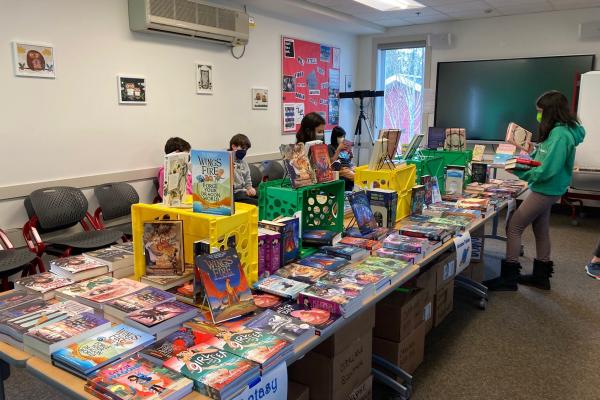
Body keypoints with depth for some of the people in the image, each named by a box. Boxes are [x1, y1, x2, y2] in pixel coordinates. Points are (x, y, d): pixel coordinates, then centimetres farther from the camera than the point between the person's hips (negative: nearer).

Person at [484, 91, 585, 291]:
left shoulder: (560, 134, -21)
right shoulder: (558, 131, 9)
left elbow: (548, 170, -26)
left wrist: (518, 171, -21)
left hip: (546, 190, -10)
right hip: (546, 190, 10)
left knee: (514, 227, -5)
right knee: (541, 231, 17)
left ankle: (508, 278, 3)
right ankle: (541, 276, 30)